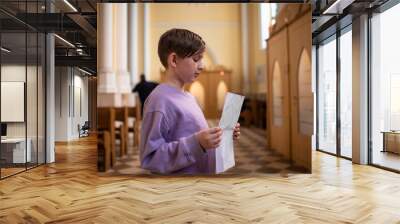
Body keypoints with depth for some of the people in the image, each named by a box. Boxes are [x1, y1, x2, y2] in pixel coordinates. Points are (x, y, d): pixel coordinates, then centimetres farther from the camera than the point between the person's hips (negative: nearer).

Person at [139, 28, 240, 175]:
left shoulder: (189, 97, 7)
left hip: (202, 173, 8)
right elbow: (149, 158, -23)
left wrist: (220, 136, 2)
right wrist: (196, 143, -31)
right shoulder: (160, 100, -20)